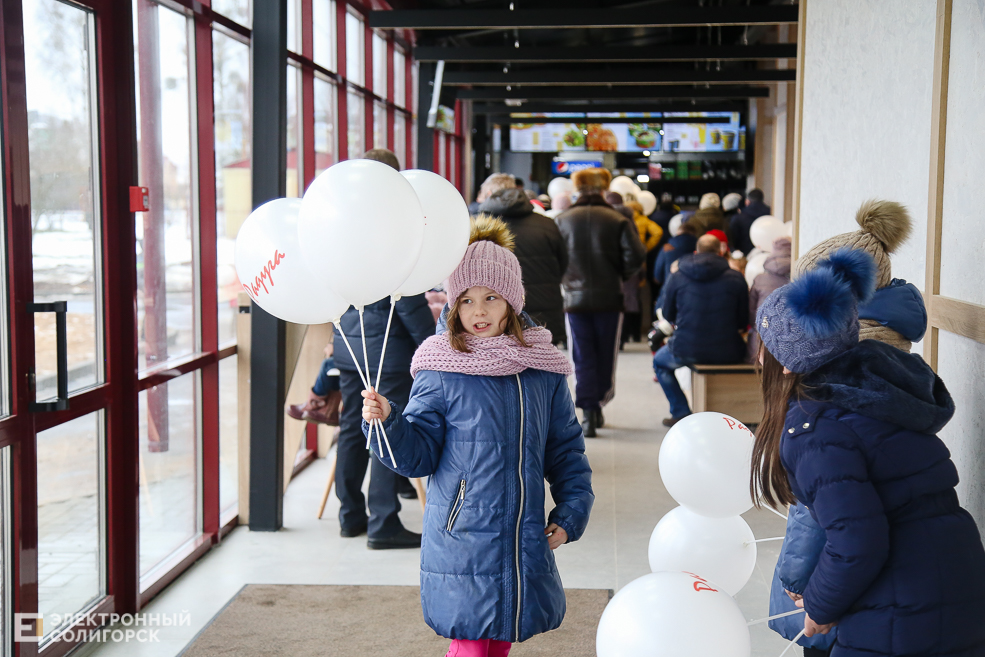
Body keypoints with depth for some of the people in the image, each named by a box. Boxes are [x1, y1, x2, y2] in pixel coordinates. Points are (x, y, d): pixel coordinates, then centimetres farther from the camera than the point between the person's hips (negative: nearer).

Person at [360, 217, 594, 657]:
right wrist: (387, 422, -24)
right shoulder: (442, 372, -7)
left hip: (527, 544, 4)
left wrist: (570, 515, 5)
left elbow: (565, 449, 12)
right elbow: (418, 454, -7)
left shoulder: (544, 368, 5)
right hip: (463, 542, -4)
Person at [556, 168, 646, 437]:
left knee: (583, 357, 4)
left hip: (575, 297, 0)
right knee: (605, 354, 15)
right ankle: (598, 406, 25)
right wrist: (620, 275, 5)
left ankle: (588, 411, -5)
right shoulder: (618, 221, -5)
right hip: (609, 298, 0)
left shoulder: (562, 220, -1)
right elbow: (635, 256, -13)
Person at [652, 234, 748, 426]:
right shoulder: (736, 278, -2)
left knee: (659, 361, 31)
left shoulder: (677, 278, -2)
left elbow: (668, 316, 10)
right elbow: (743, 323, 5)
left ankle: (681, 414, 19)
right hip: (728, 355, 1)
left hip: (687, 352, -1)